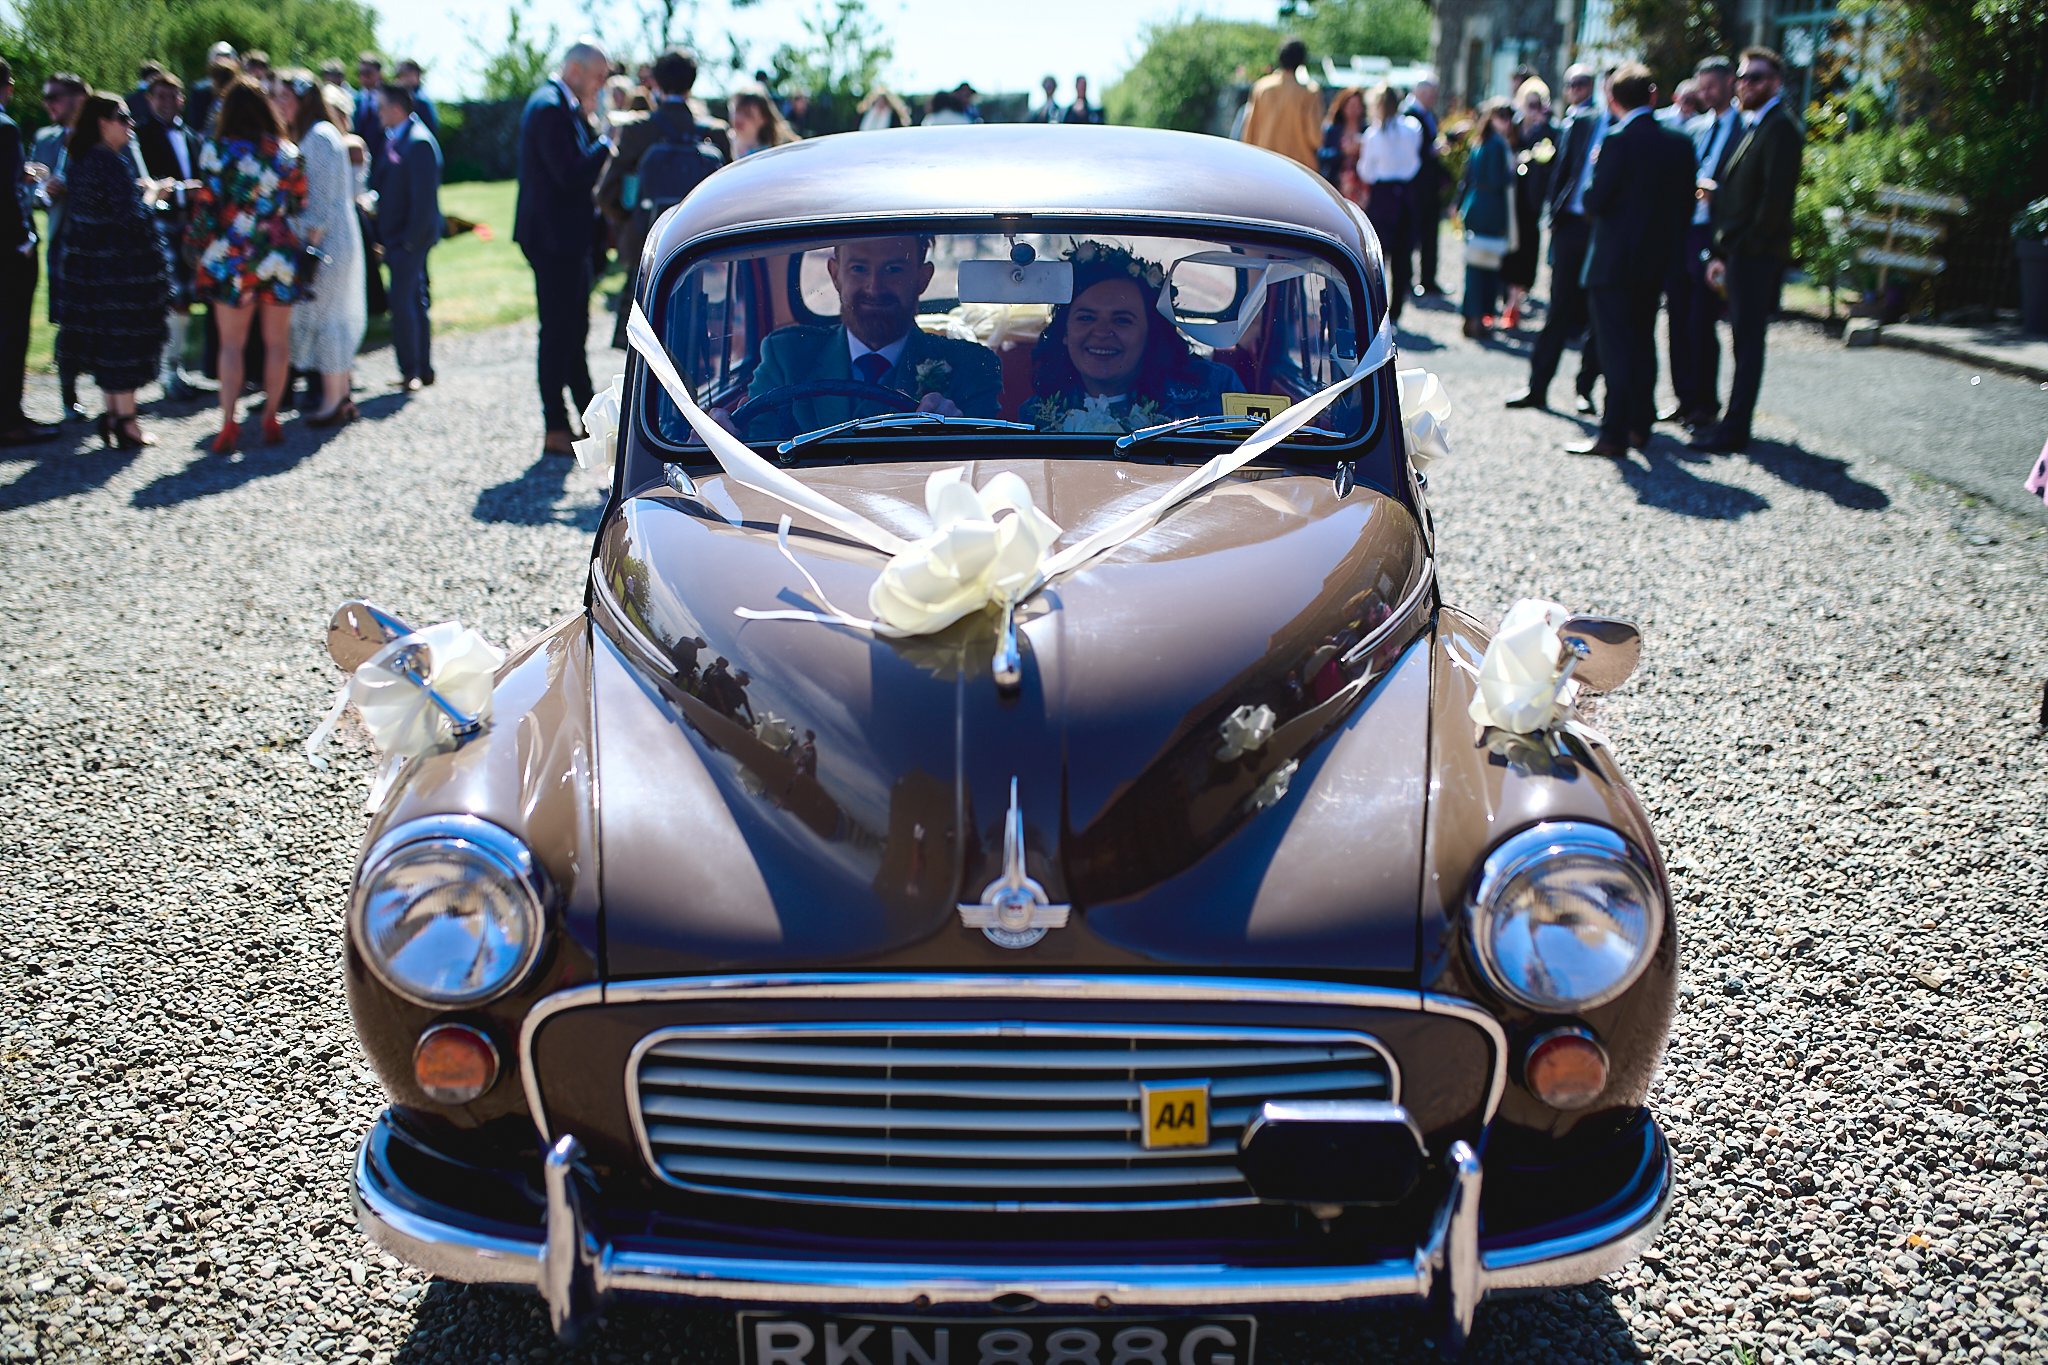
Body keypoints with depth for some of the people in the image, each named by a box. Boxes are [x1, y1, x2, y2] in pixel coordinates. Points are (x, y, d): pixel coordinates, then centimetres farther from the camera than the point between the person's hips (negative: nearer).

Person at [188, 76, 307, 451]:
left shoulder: (217, 150, -4)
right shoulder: (287, 152, 3)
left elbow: (206, 206, -4)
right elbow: (299, 205, 8)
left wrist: (198, 251, 4)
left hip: (232, 257, -2)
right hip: (280, 257, 2)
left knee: (232, 343, 2)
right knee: (277, 341, 8)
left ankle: (228, 421, -4)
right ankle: (271, 418, 11)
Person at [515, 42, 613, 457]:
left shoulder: (560, 104, 15)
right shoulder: (550, 107, -18)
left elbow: (578, 167, 13)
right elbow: (573, 176, -25)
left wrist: (587, 121, 3)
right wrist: (605, 142, -13)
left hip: (566, 236, 11)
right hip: (555, 236, -11)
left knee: (572, 329, 17)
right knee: (559, 332, -4)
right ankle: (555, 429, 2)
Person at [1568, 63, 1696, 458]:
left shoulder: (1618, 141, -15)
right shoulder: (1680, 143, 4)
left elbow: (1596, 201, -16)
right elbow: (1686, 203, 7)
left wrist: (1592, 181, 3)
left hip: (1615, 259, -6)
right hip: (1657, 261, 6)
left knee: (1616, 347, -5)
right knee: (1642, 342, 17)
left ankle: (1613, 435, -6)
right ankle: (1639, 425, 25)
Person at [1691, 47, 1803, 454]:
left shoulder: (1780, 127, -10)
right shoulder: (1753, 126, 19)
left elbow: (1775, 198, -18)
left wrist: (1731, 250, -17)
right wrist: (1721, 251, 12)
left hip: (1757, 252, -9)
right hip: (1740, 252, 9)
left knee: (1748, 339, -6)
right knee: (1745, 339, 11)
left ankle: (1735, 428, -5)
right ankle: (1734, 422, 16)